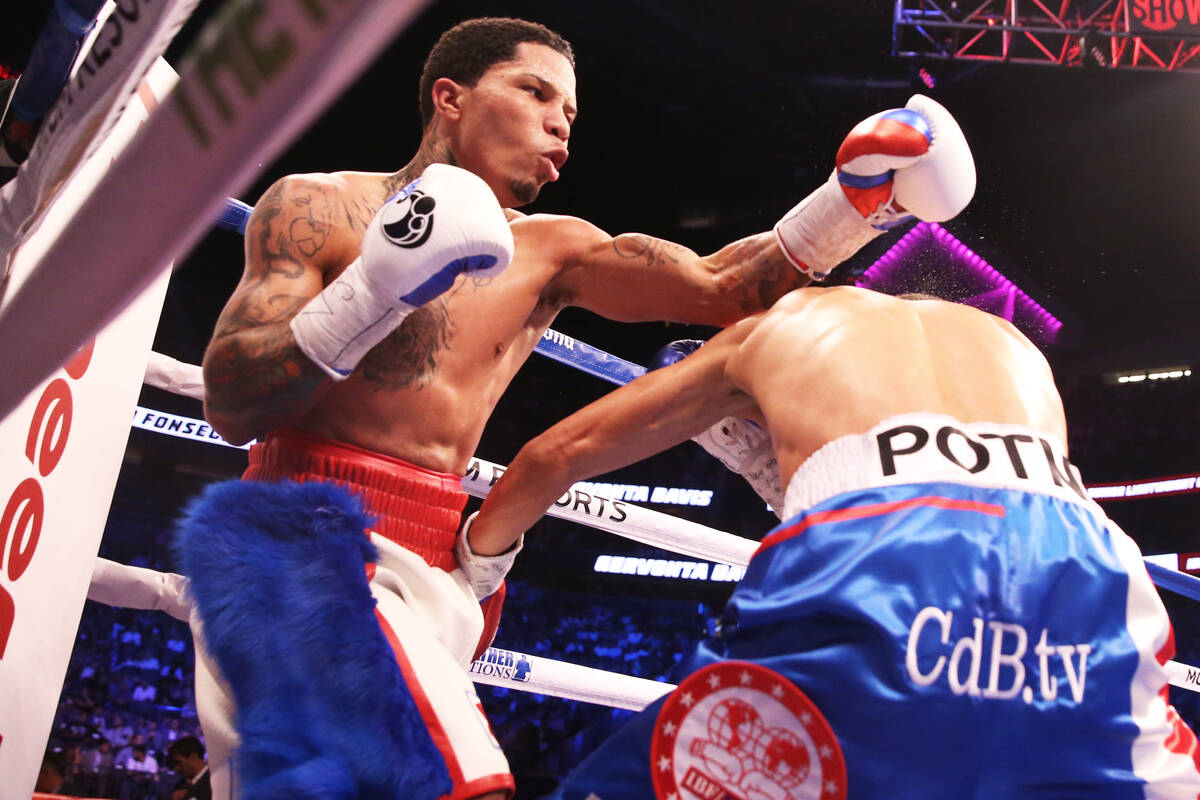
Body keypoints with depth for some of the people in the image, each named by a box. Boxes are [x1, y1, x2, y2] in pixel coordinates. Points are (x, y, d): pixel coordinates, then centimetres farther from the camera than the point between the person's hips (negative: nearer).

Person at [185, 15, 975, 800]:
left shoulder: (548, 251, 14)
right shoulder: (314, 207, 3)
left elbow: (720, 287, 7)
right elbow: (228, 405, -5)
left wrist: (855, 198, -6)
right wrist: (372, 292, -19)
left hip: (438, 567, 5)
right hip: (315, 539, -5)